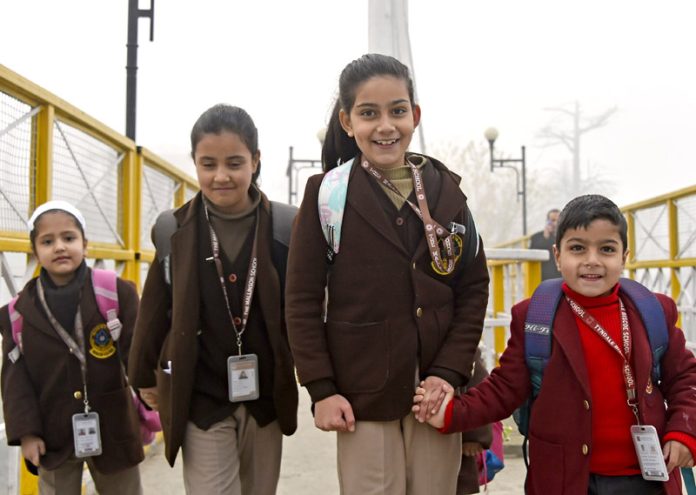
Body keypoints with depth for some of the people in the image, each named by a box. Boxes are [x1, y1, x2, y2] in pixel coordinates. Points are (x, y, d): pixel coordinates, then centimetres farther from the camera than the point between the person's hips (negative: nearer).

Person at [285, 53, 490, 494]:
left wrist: (449, 371, -5)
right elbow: (303, 300, -1)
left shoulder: (445, 189, 5)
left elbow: (474, 287, 6)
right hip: (363, 395, -2)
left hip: (437, 391, 3)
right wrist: (321, 390, -7)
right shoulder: (327, 194, -3)